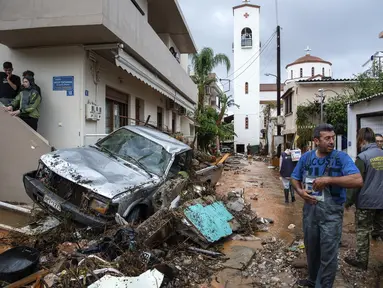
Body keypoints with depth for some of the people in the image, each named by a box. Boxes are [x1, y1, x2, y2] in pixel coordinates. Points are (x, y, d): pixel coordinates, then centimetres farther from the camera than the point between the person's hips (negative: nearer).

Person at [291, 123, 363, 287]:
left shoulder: (341, 157, -11)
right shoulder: (306, 157, 1)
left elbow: (358, 180, -23)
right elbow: (294, 178, 12)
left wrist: (328, 179, -26)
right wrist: (300, 191, -8)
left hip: (331, 212, -4)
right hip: (310, 209, 4)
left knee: (328, 254, 5)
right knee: (311, 249, 21)